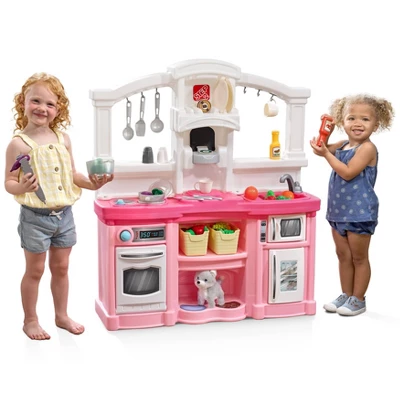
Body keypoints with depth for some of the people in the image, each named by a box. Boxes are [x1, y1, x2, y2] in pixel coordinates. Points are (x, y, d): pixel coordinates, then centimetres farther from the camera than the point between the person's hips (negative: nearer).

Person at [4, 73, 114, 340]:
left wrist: (91, 183, -6)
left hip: (64, 214, 5)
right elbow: (9, 183, -13)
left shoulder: (63, 138, 1)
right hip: (35, 216, -5)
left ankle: (62, 315, 33)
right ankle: (30, 320, 24)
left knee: (61, 268, 17)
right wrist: (21, 187, -33)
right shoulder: (19, 143, -14)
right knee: (35, 270, 8)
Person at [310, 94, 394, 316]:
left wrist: (326, 154, -22)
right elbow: (322, 147, 19)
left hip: (359, 212, -8)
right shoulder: (343, 145, 7)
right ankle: (346, 295, 26)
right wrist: (325, 131, 2)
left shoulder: (367, 148, -18)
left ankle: (358, 299, 14)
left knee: (359, 257, 4)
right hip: (339, 210, 8)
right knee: (343, 255, 15)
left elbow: (348, 173, -25)